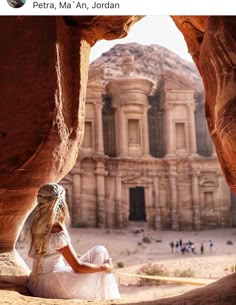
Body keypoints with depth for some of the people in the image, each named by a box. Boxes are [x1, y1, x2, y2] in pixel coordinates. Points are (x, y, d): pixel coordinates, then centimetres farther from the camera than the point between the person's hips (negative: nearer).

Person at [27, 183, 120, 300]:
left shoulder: (38, 225, 2)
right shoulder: (58, 232, -23)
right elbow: (78, 268, -17)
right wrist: (104, 267, -6)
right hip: (52, 285, -8)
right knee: (100, 252, 1)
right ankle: (106, 299, 11)